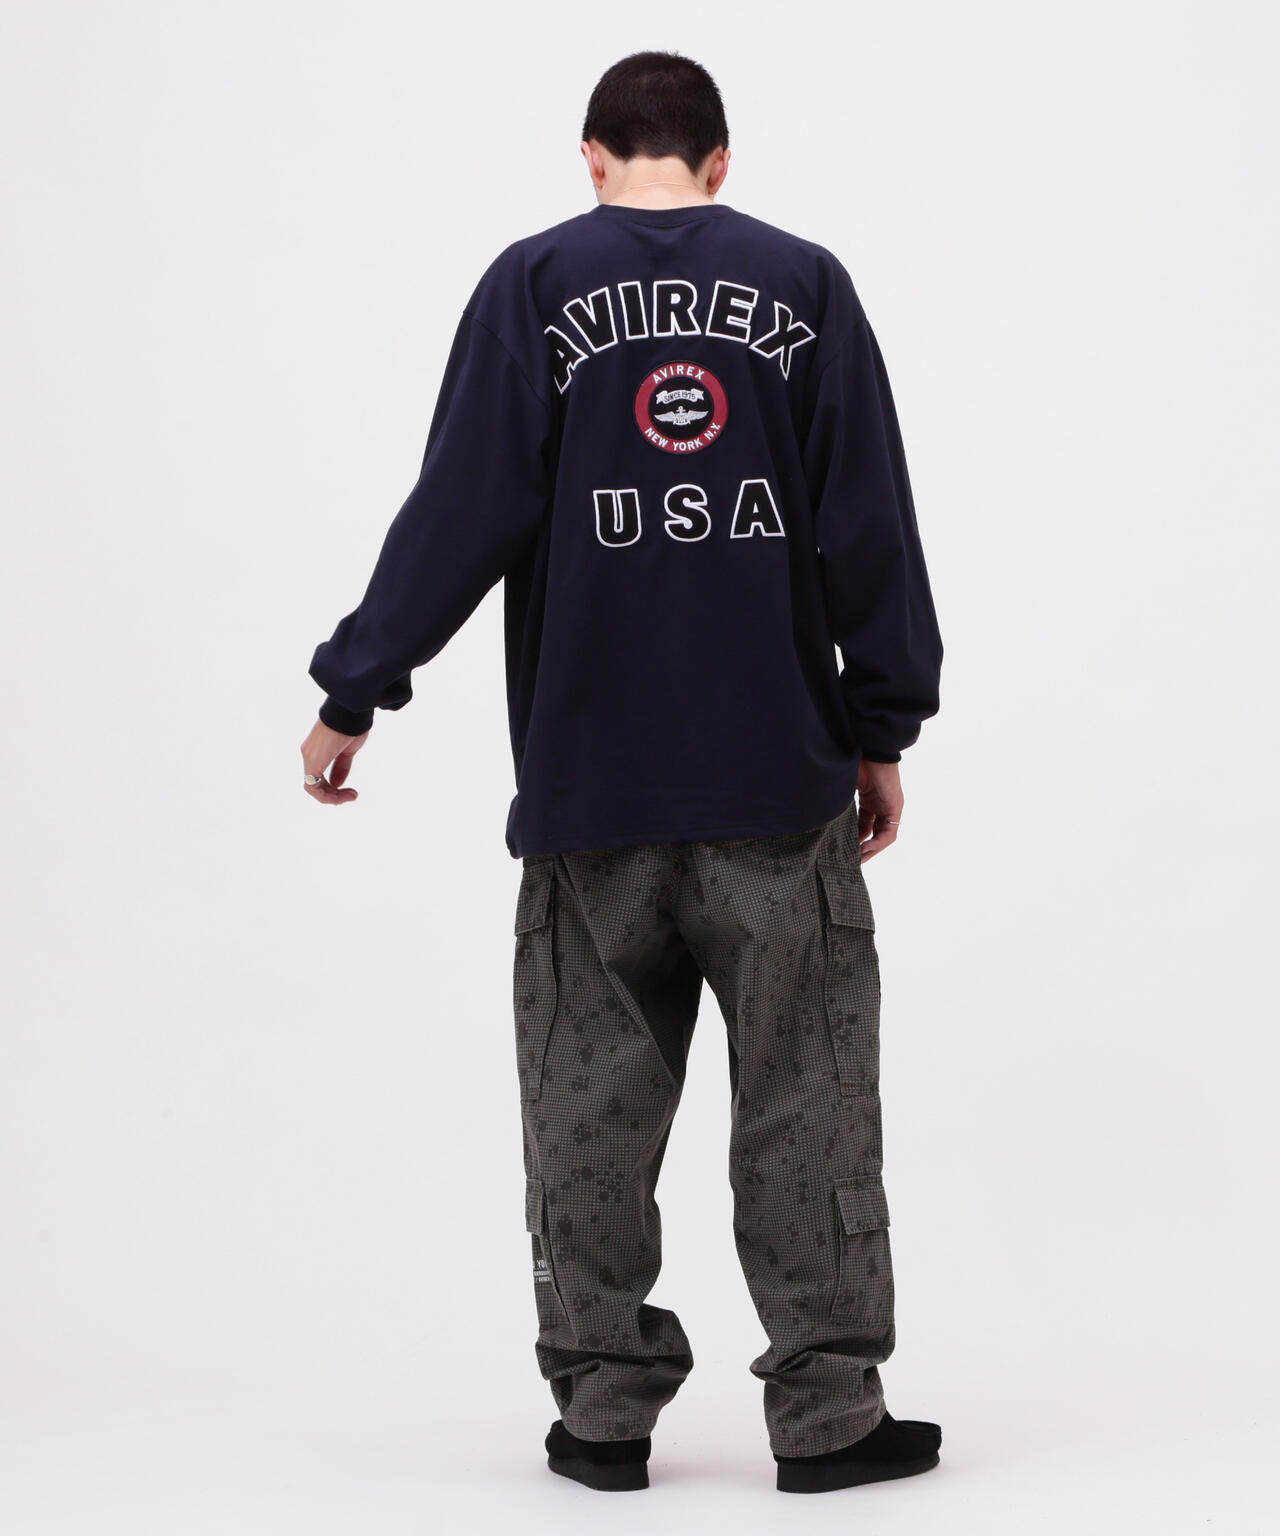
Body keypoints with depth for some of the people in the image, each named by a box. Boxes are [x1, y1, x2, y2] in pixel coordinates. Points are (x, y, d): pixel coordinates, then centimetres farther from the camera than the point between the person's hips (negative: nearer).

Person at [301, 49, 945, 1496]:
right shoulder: (805, 284, 4)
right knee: (806, 1098, 5)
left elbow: (463, 511, -3)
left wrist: (355, 694, 4)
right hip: (780, 779, 0)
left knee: (592, 1102, 7)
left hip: (589, 779, 0)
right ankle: (829, 1405, 7)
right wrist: (883, 732, 10)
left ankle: (605, 1404, 11)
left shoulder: (534, 283, 2)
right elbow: (869, 527, 3)